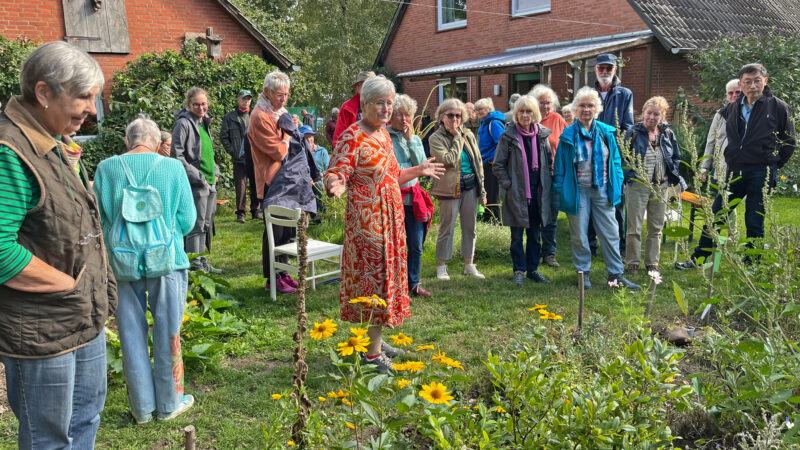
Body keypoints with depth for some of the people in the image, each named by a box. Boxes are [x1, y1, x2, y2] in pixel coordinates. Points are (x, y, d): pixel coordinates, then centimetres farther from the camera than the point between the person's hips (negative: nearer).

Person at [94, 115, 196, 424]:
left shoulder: (107, 169, -2)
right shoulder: (173, 168, -6)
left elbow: (98, 219, 2)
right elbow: (187, 220, -4)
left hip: (122, 262, 2)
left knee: (132, 335, 12)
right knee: (167, 334, 11)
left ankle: (142, 407, 23)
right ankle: (169, 404, 24)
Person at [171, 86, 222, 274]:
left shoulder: (204, 123, 15)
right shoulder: (183, 123, -11)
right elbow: (177, 156, -16)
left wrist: (215, 172, 13)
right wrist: (198, 177, -16)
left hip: (210, 183, 9)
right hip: (195, 184, -9)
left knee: (206, 225, 14)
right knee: (196, 226, -4)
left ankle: (202, 262, 23)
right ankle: (195, 265, 4)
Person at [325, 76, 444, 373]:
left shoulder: (383, 134, 13)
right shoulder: (352, 137, -14)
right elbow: (335, 174, -20)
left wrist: (419, 170, 23)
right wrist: (335, 186, -41)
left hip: (390, 218, 9)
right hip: (367, 219, -9)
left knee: (385, 274, 14)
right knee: (373, 277, -5)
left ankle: (376, 340, 28)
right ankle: (372, 354, 4)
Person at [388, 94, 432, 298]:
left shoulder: (415, 139, 12)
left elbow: (421, 163, -2)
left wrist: (410, 139, -5)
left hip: (413, 196, 5)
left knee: (416, 245, 10)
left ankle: (413, 283, 24)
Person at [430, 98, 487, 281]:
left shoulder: (468, 135, 9)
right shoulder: (436, 138, -6)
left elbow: (478, 161, 12)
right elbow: (448, 160, -20)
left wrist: (482, 190, 9)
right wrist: (457, 138, -12)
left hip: (470, 186, 5)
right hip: (450, 188, -5)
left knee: (470, 227, 11)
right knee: (447, 228, 1)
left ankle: (469, 265, 22)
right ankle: (441, 266, 13)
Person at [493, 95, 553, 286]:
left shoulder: (542, 135, 5)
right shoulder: (508, 136, -5)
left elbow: (549, 161, 15)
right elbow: (498, 165, -2)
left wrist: (546, 183, 7)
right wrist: (508, 184, -8)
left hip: (538, 193, 3)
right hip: (516, 193, -3)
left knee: (534, 234, 11)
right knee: (517, 235, 3)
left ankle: (533, 268, 22)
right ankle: (519, 270, 14)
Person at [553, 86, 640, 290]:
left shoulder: (606, 132, 4)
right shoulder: (568, 135, -3)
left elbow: (615, 161, 10)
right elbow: (560, 166, 0)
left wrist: (617, 186, 4)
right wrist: (560, 190, -3)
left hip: (602, 190, 2)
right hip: (578, 191, -2)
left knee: (611, 233, 6)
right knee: (579, 235, 6)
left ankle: (616, 274, 15)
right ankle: (583, 272, 22)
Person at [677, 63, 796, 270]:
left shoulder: (778, 107, -4)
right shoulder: (732, 109, 7)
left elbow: (789, 142, 4)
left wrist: (773, 165, 4)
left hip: (761, 174, -4)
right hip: (734, 171, 4)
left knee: (754, 223, 1)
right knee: (714, 216, 7)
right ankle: (697, 259, 17)